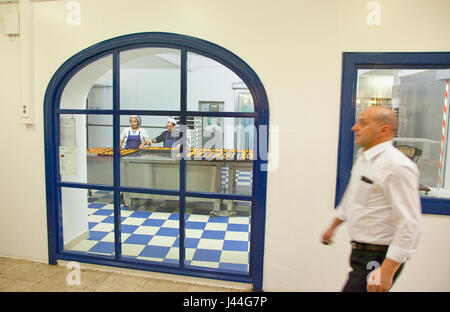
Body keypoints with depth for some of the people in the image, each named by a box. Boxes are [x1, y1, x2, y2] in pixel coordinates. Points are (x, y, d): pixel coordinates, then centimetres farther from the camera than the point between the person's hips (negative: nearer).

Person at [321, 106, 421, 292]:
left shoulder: (398, 167, -21)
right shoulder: (364, 158, 8)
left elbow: (410, 225, -24)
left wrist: (387, 271, -26)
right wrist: (333, 226, 29)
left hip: (379, 257, -9)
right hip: (360, 251, 9)